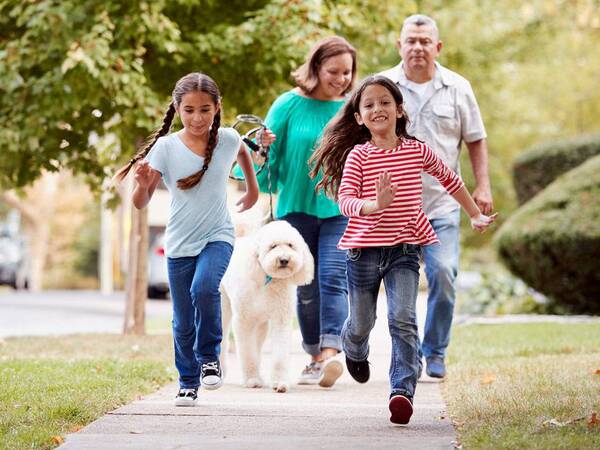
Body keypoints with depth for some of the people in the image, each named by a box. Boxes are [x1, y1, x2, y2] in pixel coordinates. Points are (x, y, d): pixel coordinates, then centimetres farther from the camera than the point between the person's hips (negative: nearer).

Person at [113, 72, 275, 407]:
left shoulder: (227, 139, -5)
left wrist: (253, 188, 27)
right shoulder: (166, 147, -10)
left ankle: (209, 356, -7)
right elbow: (141, 203, -12)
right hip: (180, 244, 1)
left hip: (217, 236, -1)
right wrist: (144, 184, -32)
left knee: (204, 288, -29)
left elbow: (242, 152, 22)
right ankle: (189, 383, 26)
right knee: (183, 322, 6)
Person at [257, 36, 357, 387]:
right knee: (306, 288, 8)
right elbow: (268, 151, 4)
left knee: (332, 279, -16)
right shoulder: (289, 105, -1)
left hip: (340, 210, -1)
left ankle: (330, 354, -25)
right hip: (297, 208, 1)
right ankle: (315, 358, 20)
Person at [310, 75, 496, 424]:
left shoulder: (418, 151, 2)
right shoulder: (358, 155, -5)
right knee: (362, 322, 14)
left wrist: (475, 215, 24)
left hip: (404, 248, 0)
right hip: (364, 248, 0)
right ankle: (354, 351, 49)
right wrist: (374, 206, -36)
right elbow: (345, 200, -16)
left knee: (403, 320, -16)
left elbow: (450, 179, 19)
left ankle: (403, 390, -20)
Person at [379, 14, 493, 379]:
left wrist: (483, 186, 1)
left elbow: (476, 141, 11)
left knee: (443, 274, -12)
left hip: (442, 203, 0)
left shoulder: (458, 88, 6)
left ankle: (435, 353, 3)